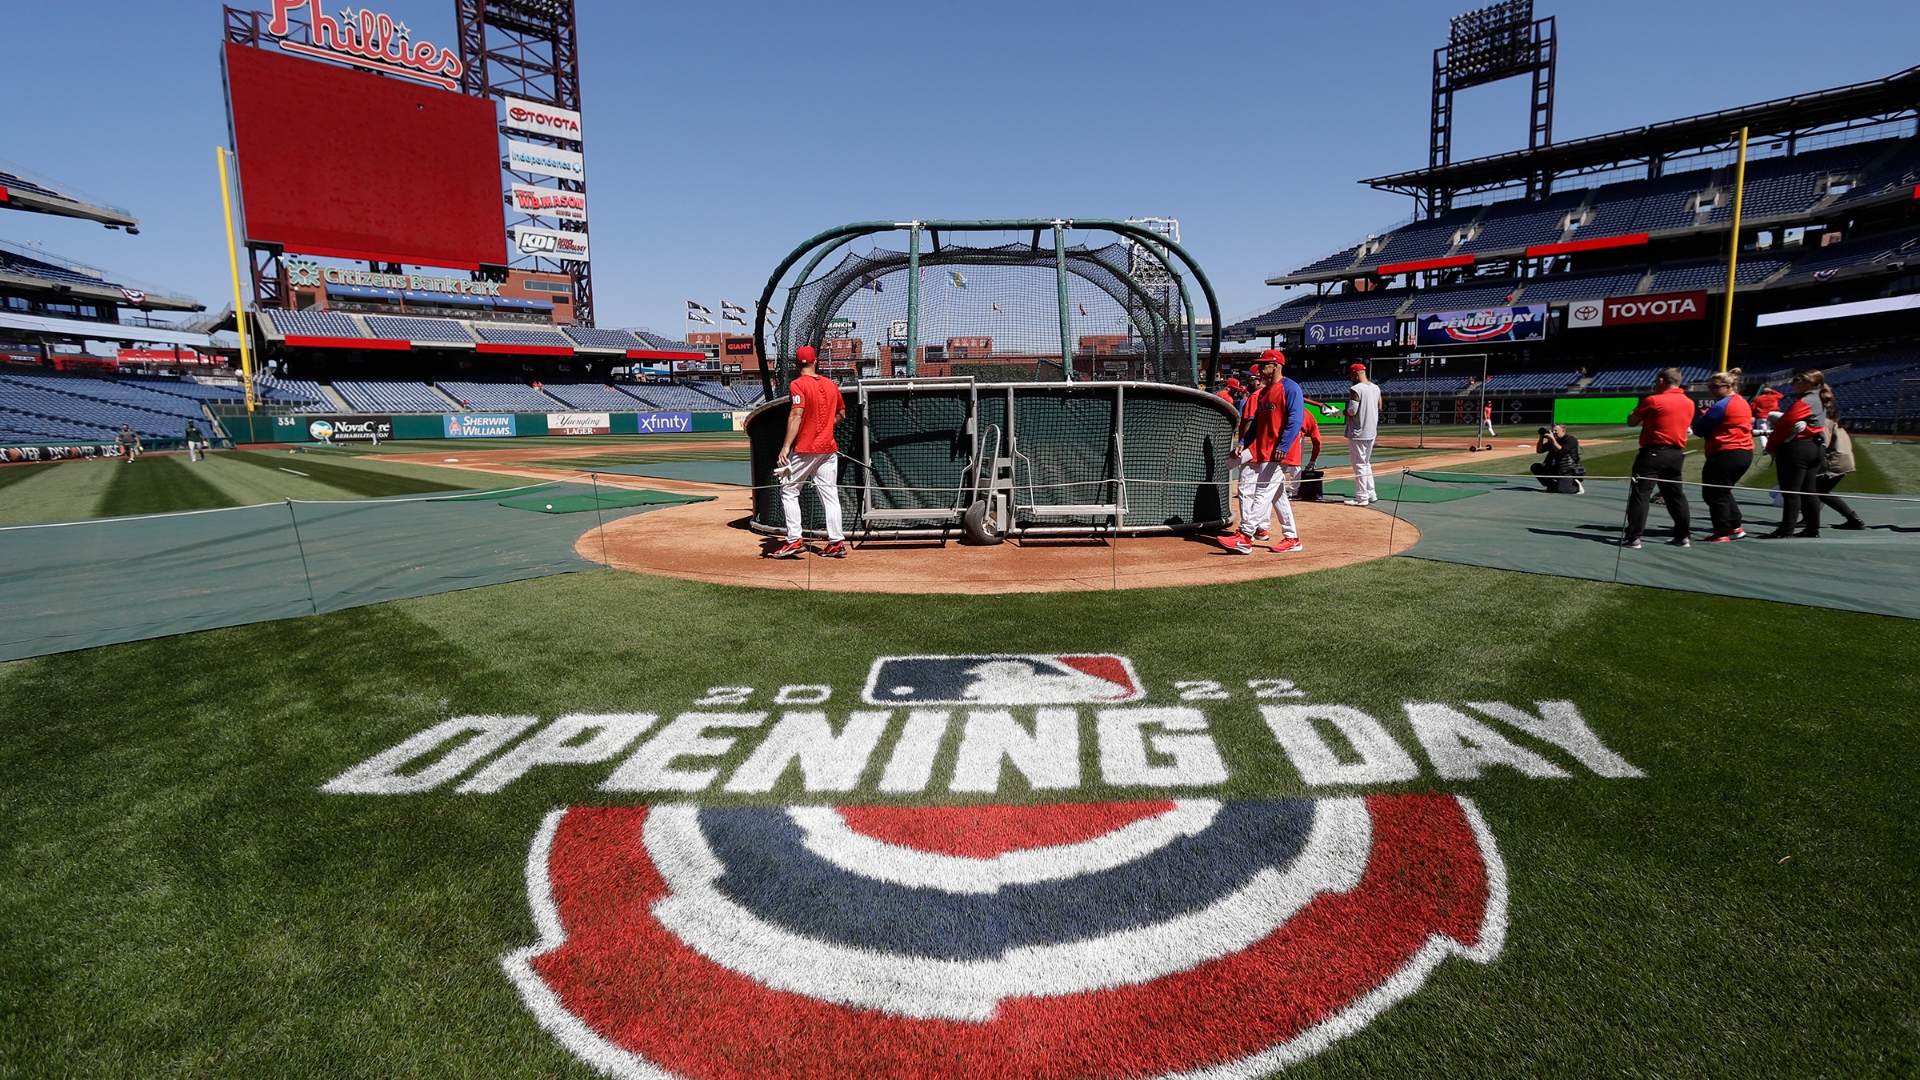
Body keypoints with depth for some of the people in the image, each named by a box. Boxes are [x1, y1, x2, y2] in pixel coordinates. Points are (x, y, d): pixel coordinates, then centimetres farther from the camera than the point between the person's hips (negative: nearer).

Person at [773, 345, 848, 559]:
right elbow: (841, 413, 18)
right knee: (830, 495, 7)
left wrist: (786, 446, -21)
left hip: (805, 448, -5)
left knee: (789, 491, 5)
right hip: (829, 448, 5)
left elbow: (796, 415, -19)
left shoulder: (798, 385, -8)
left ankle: (794, 541, -2)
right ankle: (836, 543, 6)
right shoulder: (832, 385, 9)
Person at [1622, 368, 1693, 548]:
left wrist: (1642, 407, 12)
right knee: (1676, 495, 15)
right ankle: (1682, 537, 19)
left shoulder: (1653, 400, -9)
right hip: (1676, 453, 7)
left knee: (1640, 494, -7)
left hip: (1653, 452, -7)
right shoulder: (1689, 403, 11)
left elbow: (1631, 422, -2)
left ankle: (1633, 537, -12)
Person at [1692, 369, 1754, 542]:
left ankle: (1722, 534, -1)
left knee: (1714, 494, -2)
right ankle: (1736, 528, 23)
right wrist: (1709, 416, 10)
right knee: (1723, 492, 22)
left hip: (1726, 455, -10)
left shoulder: (1721, 405, -14)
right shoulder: (1743, 403, 15)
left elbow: (1698, 430, -13)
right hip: (1745, 453, 10)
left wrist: (1704, 415, 5)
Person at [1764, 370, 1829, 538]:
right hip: (1816, 448, 9)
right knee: (1809, 491, 12)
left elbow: (1785, 424, -17)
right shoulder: (1819, 401, 16)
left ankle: (1786, 530, -7)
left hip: (1796, 449, -9)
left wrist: (1771, 446, -6)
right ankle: (1813, 528, 15)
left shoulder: (1803, 402, -14)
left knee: (1791, 491, -7)